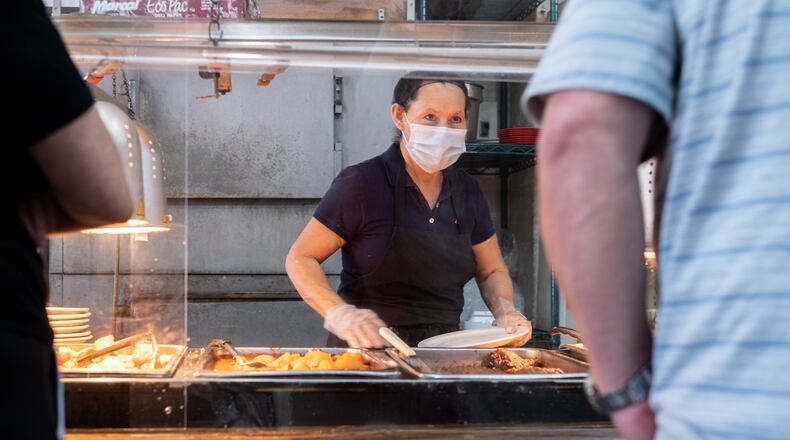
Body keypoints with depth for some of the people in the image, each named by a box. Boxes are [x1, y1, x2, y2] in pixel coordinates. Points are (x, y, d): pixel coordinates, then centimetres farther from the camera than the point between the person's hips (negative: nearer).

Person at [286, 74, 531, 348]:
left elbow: (492, 271, 22)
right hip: (367, 349, -4)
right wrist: (339, 314, -21)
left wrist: (504, 310, 1)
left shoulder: (468, 191, 10)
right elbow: (300, 259, -4)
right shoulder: (361, 184, -7)